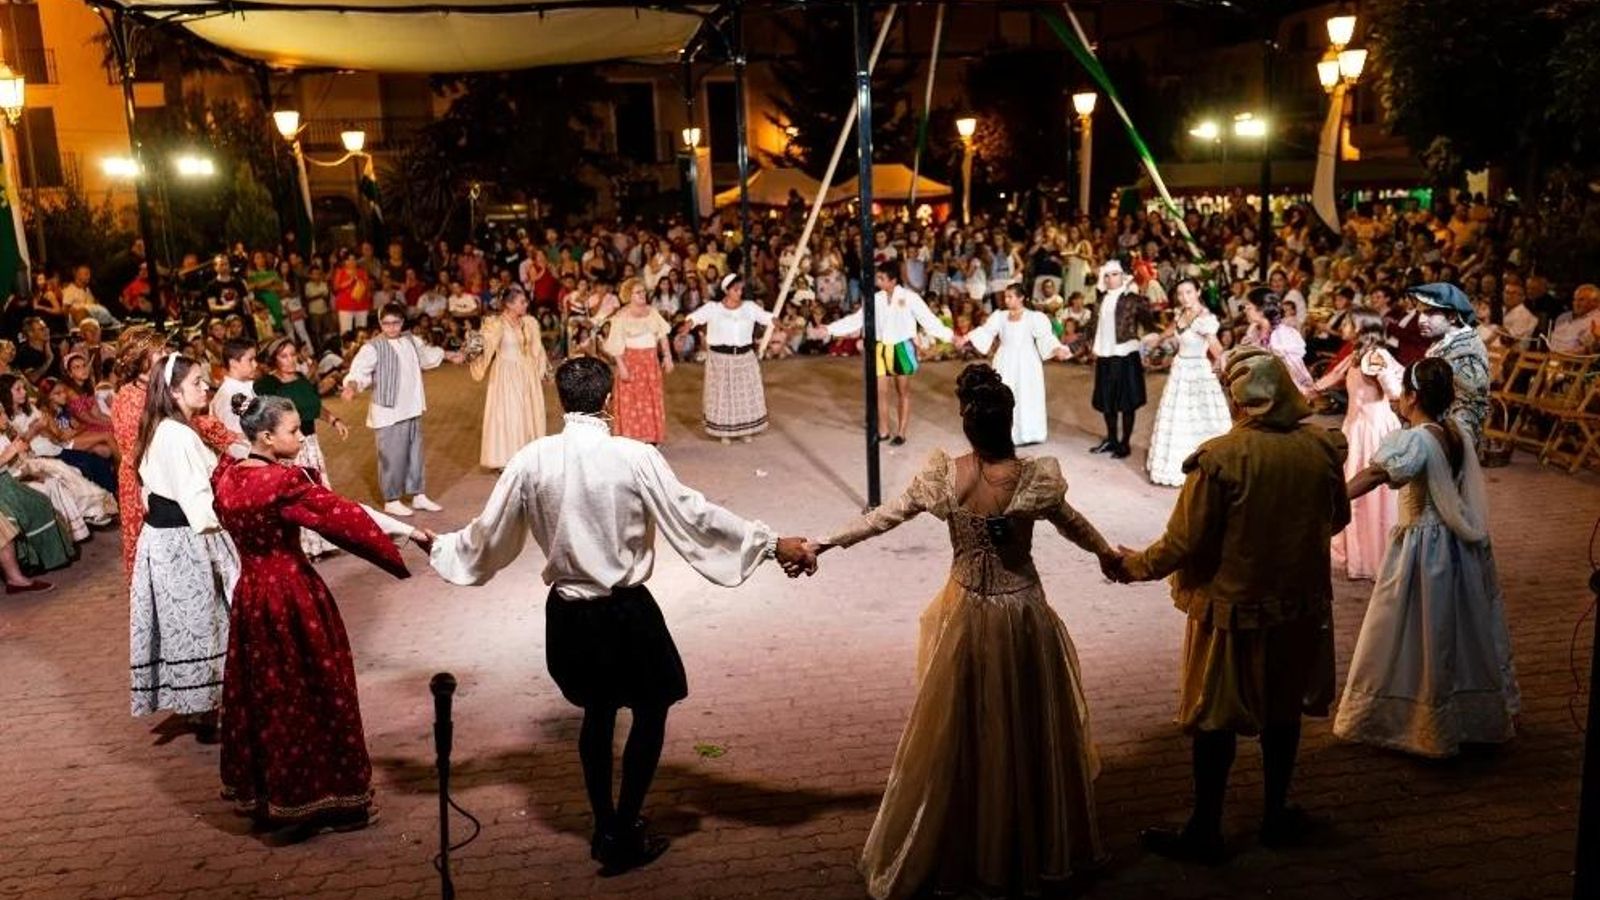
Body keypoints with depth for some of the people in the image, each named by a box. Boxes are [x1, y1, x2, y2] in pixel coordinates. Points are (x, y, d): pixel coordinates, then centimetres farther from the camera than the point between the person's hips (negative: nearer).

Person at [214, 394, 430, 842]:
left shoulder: (226, 477, 1)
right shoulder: (285, 482, -21)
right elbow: (343, 515, -19)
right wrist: (411, 531, -13)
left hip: (250, 594, 7)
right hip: (292, 595, -7)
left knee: (262, 691, 18)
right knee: (313, 692, 5)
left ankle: (262, 796, 30)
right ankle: (329, 799, 16)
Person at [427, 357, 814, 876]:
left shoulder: (530, 461, -6)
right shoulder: (635, 458, -16)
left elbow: (488, 535, 4)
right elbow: (695, 517, -15)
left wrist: (438, 547, 24)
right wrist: (773, 544, -9)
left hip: (567, 612, 4)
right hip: (626, 609, -4)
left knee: (598, 711, 22)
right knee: (650, 711, 15)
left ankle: (604, 828, 33)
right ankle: (624, 835, 18)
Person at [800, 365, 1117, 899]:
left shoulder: (944, 475, -14)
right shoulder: (1037, 478, -14)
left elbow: (885, 516, -4)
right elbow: (1071, 523, 5)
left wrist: (819, 545, 9)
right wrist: (1107, 553, 27)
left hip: (965, 616, 0)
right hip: (1022, 616, 0)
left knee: (956, 732, 14)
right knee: (1026, 731, 17)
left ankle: (949, 853, 27)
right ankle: (1031, 850, 34)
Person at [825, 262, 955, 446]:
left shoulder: (909, 297, -12)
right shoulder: (876, 299, -1)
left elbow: (928, 319, -11)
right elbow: (856, 319, 5)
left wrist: (950, 336, -21)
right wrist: (828, 329, 1)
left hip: (901, 349, -4)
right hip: (881, 349, 4)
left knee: (903, 391, 8)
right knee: (880, 391, 6)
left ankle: (901, 433, 17)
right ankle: (883, 431, 21)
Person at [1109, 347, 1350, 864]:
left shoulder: (1220, 457, -23)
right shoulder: (1324, 446, -8)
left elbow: (1186, 543, -18)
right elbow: (1337, 518, 8)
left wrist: (1136, 565, 0)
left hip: (1233, 607, -5)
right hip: (1301, 602, 5)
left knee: (1216, 717, 9)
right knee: (1282, 709, 21)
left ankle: (1205, 831, 20)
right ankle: (1276, 816, 36)